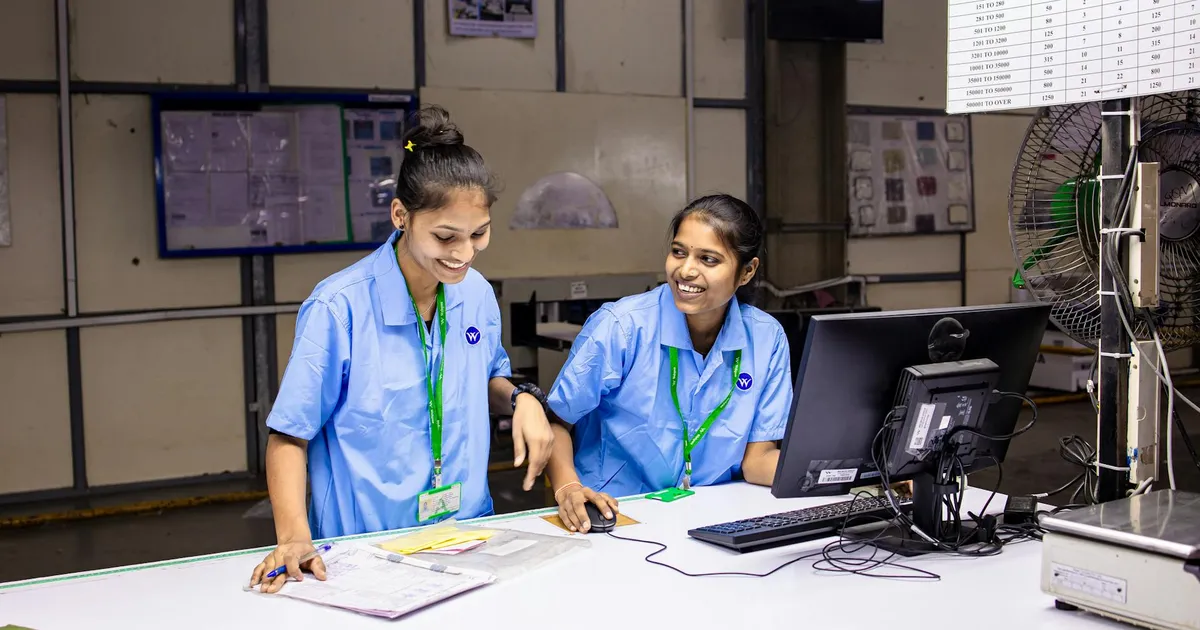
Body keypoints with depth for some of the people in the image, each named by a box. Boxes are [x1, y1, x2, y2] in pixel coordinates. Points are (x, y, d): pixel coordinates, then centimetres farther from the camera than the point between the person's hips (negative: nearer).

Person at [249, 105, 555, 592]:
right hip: (364, 548, -4)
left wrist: (521, 399, -1)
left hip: (469, 536, 4)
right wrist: (294, 539, -22)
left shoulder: (478, 294, 3)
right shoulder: (337, 309, -14)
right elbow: (289, 436, -8)